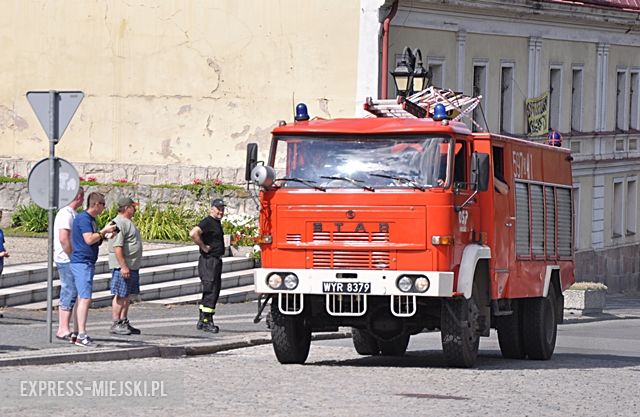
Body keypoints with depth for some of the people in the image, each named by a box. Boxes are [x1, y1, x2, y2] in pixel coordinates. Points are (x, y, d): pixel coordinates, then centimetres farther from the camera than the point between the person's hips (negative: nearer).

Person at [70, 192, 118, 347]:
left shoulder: (90, 219, 17)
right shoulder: (83, 218, -14)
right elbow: (89, 239, -23)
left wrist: (106, 235, 10)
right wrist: (104, 231, -11)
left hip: (88, 263, 11)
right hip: (82, 263, -11)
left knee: (82, 298, 11)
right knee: (85, 298, -15)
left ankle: (78, 333, 15)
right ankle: (81, 335, -20)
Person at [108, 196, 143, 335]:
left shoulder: (127, 222, 18)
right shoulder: (119, 223, -16)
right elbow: (117, 247, -22)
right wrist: (123, 266, -26)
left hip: (132, 266, 10)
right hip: (122, 266, -10)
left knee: (126, 295, 13)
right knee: (120, 295, -7)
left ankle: (124, 322, 18)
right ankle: (116, 324, -5)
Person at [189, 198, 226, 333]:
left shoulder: (217, 222, 16)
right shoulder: (208, 222, -15)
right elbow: (193, 233, -31)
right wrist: (203, 247, -22)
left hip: (216, 261, 10)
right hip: (208, 261, -10)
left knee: (214, 291, 12)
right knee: (210, 291, -11)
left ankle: (202, 321, 17)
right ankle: (206, 321, -11)